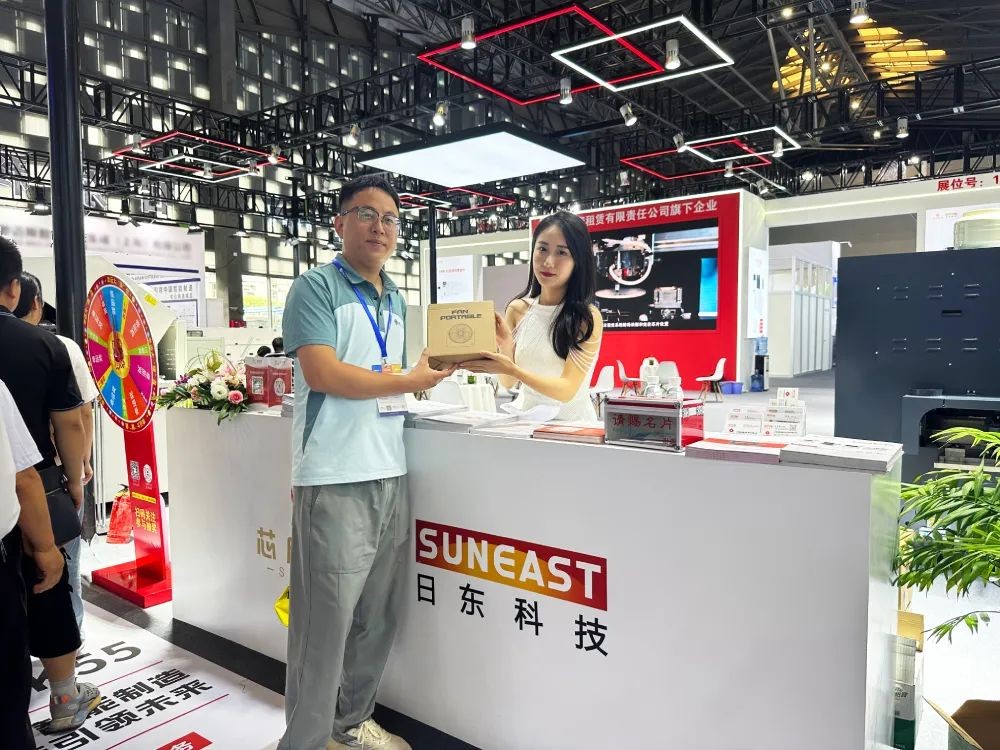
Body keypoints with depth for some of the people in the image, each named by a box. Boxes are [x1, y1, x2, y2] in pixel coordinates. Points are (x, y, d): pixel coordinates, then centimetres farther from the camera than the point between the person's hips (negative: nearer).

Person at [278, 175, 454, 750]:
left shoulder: (397, 299, 18)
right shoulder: (317, 287, -5)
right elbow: (322, 373, -17)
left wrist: (433, 370, 5)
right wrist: (409, 382, -11)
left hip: (390, 472, 8)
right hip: (336, 478, -7)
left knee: (378, 616, 16)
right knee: (326, 621, 0)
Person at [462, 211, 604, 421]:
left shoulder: (588, 318, -11)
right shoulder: (517, 309, 2)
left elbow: (567, 391, -16)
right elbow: (508, 383, 3)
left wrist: (512, 369, -27)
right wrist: (505, 346, -15)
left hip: (571, 419, -3)